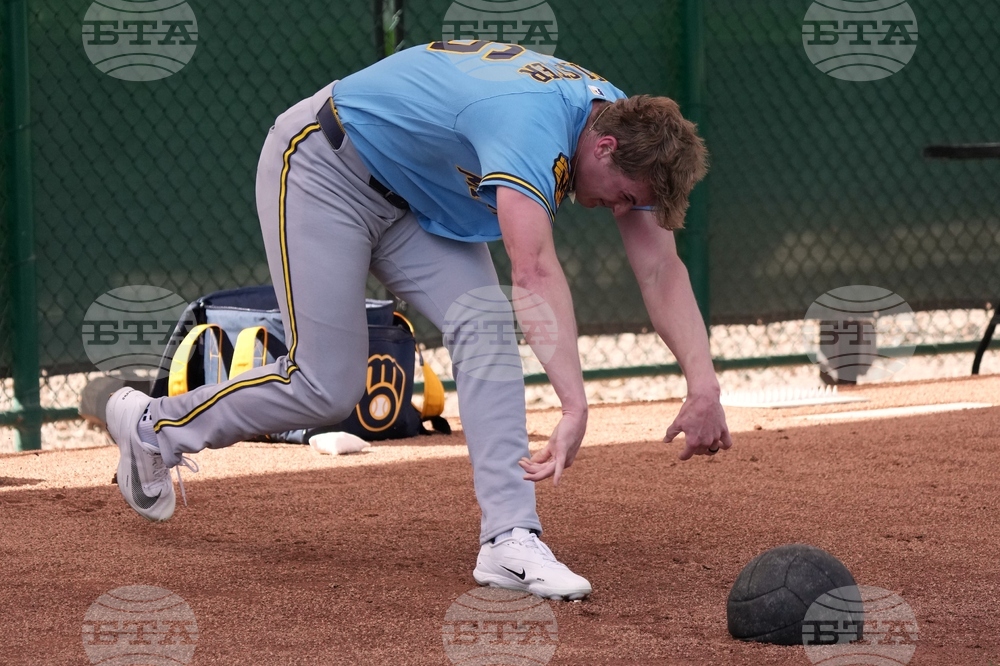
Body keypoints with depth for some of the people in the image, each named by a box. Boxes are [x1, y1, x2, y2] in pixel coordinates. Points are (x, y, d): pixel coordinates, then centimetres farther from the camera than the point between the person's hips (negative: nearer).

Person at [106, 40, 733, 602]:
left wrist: (704, 384, -23)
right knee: (326, 388, -9)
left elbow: (662, 270, -11)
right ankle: (154, 426, 14)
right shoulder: (533, 124, -37)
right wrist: (575, 408, -58)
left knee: (486, 330, -13)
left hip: (415, 197, 8)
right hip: (318, 167, -8)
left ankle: (510, 539, -16)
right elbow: (535, 272, -50)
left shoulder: (623, 126, -10)